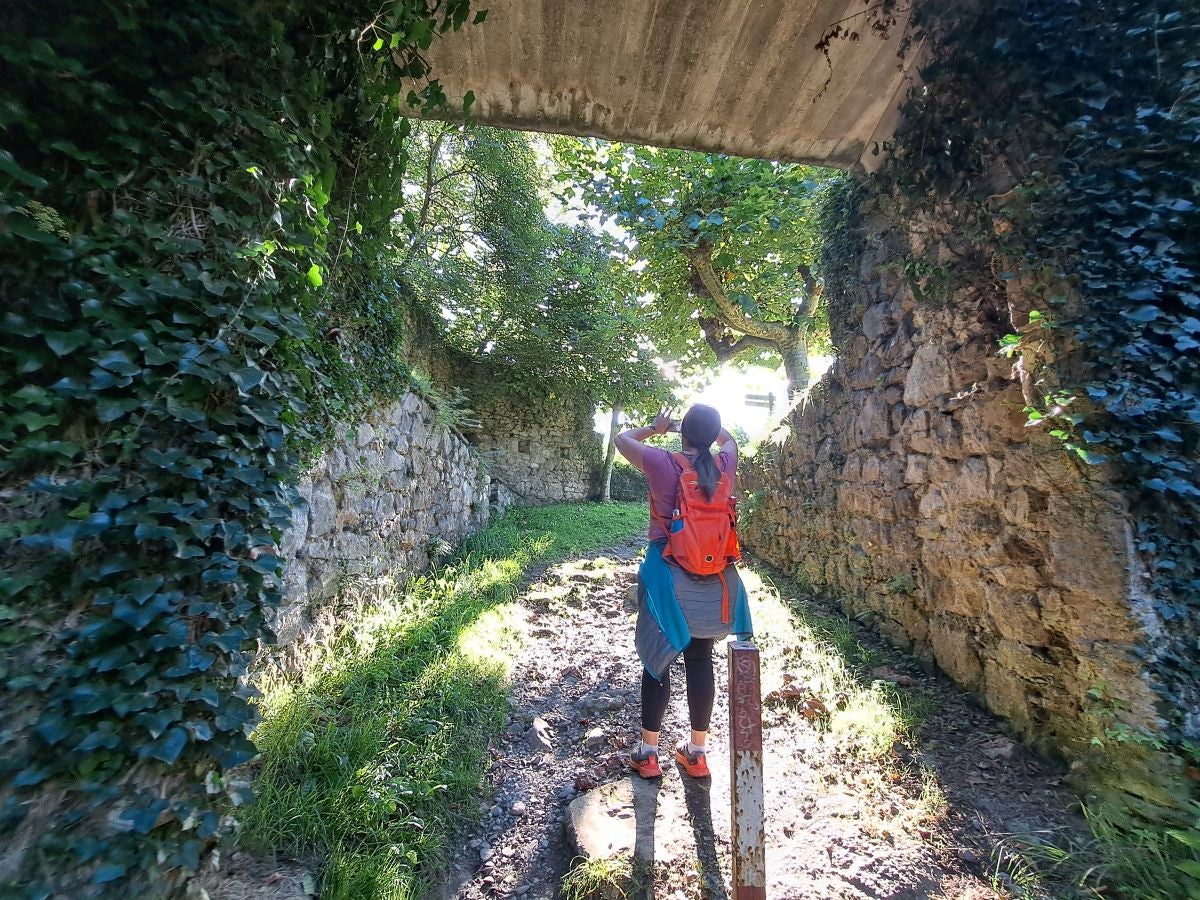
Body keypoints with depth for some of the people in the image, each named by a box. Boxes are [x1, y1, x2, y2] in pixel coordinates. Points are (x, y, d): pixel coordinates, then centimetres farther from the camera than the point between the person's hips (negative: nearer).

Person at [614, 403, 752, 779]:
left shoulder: (663, 464, -13)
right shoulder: (724, 464, -2)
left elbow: (622, 439, 5)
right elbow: (728, 439, 23)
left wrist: (655, 428, 17)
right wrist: (705, 426, 24)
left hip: (668, 574, -3)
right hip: (714, 577, 4)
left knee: (657, 658, 10)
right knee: (701, 660, 15)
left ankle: (647, 753, 24)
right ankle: (696, 753, 30)